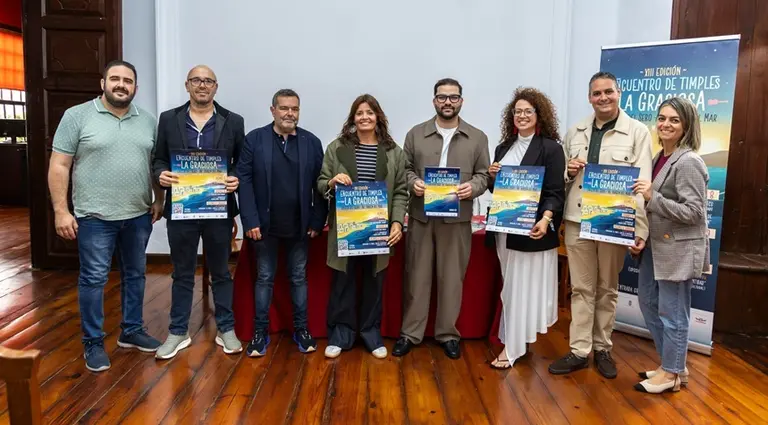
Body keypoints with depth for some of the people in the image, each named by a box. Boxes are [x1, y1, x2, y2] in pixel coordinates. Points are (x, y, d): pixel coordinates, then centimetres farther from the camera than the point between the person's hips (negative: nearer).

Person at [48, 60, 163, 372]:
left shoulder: (147, 121, 7)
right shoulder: (77, 116, -5)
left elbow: (157, 164, 13)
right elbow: (59, 166, -7)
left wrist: (159, 200, 7)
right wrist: (61, 211, -11)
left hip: (139, 215, 4)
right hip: (95, 216, -4)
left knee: (135, 275, 14)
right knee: (93, 279, 2)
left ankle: (132, 331, 29)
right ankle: (93, 342, 17)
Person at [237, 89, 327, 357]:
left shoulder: (312, 142, 2)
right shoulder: (254, 139, -2)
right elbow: (244, 180, -6)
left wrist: (317, 221, -4)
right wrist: (250, 221, -13)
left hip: (299, 226, 1)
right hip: (265, 225, -1)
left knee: (299, 277, 12)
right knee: (264, 278, 10)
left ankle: (301, 329, 24)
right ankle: (260, 331, 21)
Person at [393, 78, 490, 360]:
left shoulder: (477, 138, 6)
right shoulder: (416, 134, 6)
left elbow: (483, 175, 5)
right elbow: (405, 169, 7)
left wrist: (473, 187, -15)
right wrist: (413, 183, -13)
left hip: (457, 218, 0)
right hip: (421, 216, 0)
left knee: (452, 278, 7)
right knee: (417, 276, 6)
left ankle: (448, 334, 21)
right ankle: (410, 333, 18)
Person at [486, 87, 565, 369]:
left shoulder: (551, 148, -5)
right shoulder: (504, 147, 13)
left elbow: (555, 192, -11)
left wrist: (545, 219, -27)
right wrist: (491, 176, -4)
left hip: (531, 229, -5)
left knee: (522, 287, -1)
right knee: (510, 286, 12)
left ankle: (512, 347, 7)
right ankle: (515, 339, 25)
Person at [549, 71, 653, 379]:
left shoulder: (638, 132, -2)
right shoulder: (575, 132, 11)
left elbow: (642, 183, -9)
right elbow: (561, 176, 19)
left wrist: (640, 229, -16)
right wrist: (569, 170, -6)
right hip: (577, 220, 3)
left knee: (607, 289, 12)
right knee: (581, 288, 9)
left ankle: (602, 349, 27)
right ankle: (580, 351, 18)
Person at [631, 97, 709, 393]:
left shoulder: (688, 162, -17)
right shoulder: (660, 157, 10)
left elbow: (693, 212, -21)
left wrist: (652, 198, -26)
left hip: (679, 249, -10)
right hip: (656, 245, 10)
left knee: (671, 312, 3)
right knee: (648, 302, 18)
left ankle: (672, 373, 21)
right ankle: (672, 365, 33)